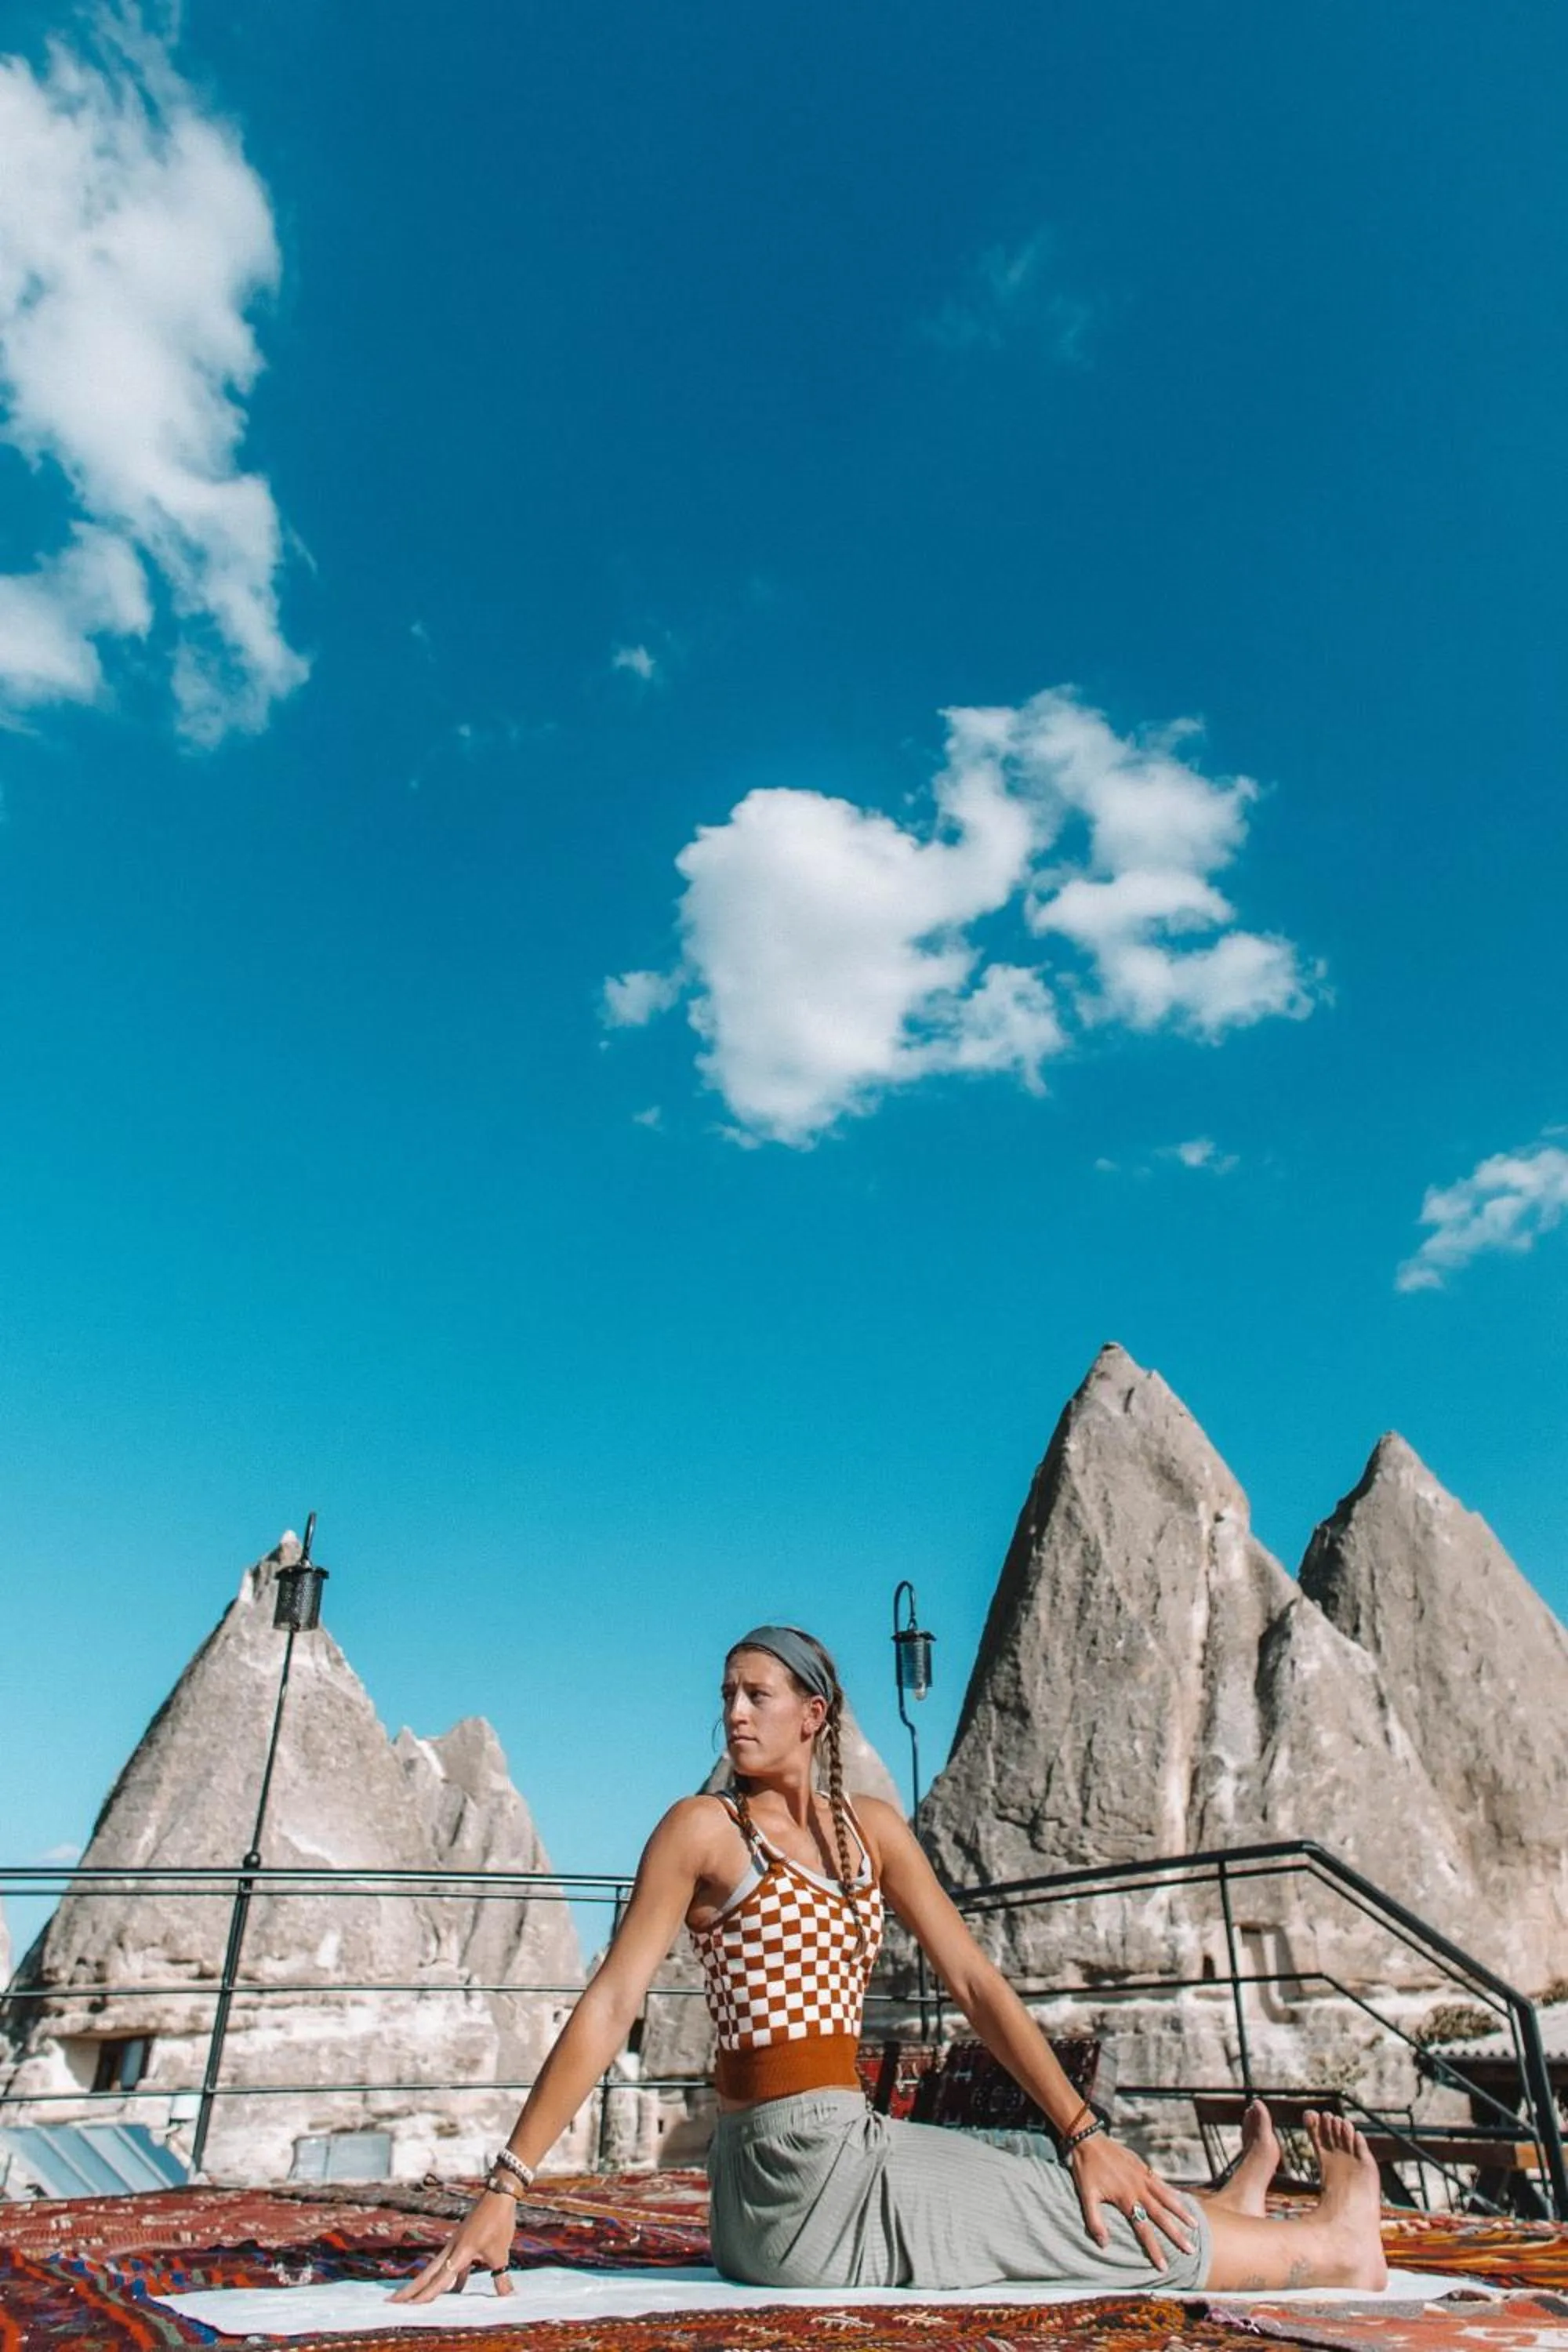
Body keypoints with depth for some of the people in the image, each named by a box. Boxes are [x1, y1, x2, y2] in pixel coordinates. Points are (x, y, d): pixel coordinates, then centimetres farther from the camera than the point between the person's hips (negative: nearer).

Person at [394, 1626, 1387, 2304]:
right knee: (1100, 2223, 3)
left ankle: (1226, 2210, 45)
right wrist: (503, 2192, -18)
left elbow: (978, 1985, 2)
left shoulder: (871, 1828, 5)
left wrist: (1084, 2131, -4)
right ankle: (1324, 2247, 21)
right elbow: (609, 2008, -14)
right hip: (796, 2170, -5)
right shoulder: (704, 1828, -12)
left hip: (847, 2149, 5)